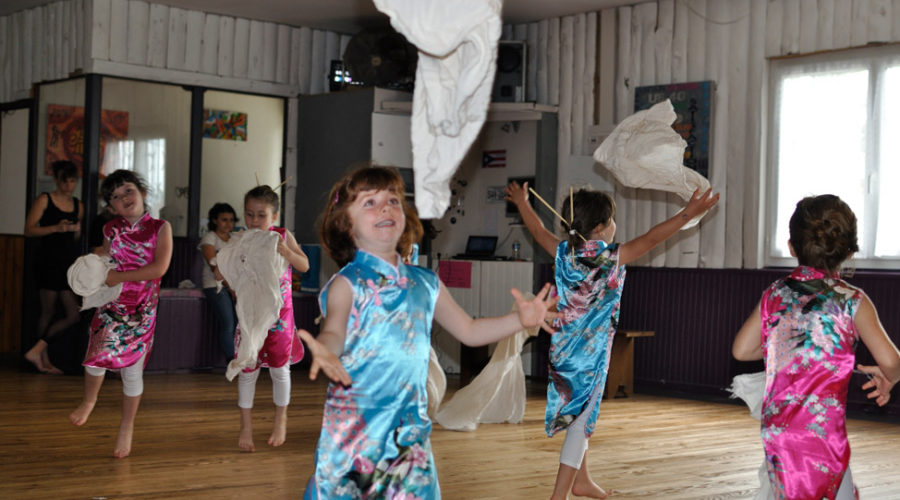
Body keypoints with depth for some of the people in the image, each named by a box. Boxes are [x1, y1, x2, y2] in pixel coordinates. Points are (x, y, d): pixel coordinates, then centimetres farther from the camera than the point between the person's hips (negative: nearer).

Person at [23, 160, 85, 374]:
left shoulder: (78, 206, 15)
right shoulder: (44, 200, 0)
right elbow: (29, 230, -6)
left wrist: (77, 231, 1)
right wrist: (56, 228, -17)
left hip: (69, 263, 5)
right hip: (49, 262, -5)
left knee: (73, 315, 0)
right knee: (48, 312, -2)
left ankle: (37, 351, 7)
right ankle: (44, 359, 8)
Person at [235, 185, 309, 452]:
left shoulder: (283, 236, -5)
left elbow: (304, 266, -5)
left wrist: (287, 252, -22)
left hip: (279, 312, 0)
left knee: (279, 367, 9)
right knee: (248, 368, 1)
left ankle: (280, 421, 28)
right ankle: (246, 426, 14)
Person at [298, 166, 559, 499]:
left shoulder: (425, 284, 9)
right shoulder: (347, 283, -7)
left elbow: (468, 331, 18)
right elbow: (334, 331, -24)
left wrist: (520, 319, 5)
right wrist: (325, 350, -48)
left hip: (409, 425, 4)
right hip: (353, 426, -4)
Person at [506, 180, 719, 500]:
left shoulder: (564, 252, -1)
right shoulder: (611, 258, -16)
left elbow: (537, 230, 16)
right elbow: (652, 238, -15)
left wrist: (522, 203, 34)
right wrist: (689, 213, -10)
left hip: (563, 350, 7)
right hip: (591, 354, -7)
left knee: (578, 413, 22)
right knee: (581, 420, 0)